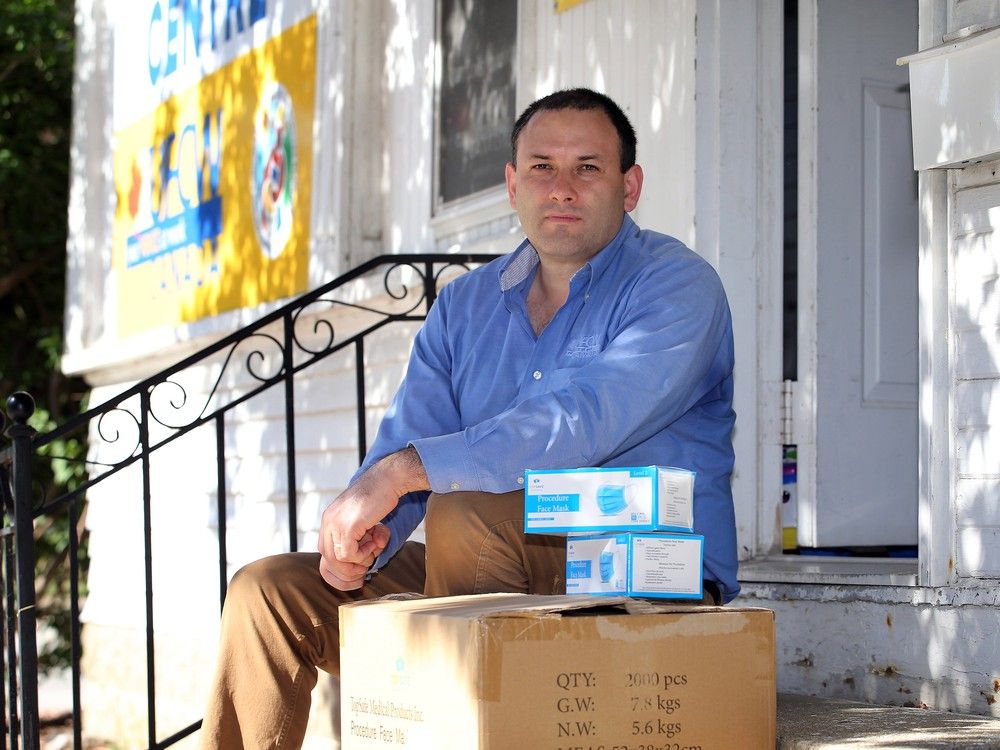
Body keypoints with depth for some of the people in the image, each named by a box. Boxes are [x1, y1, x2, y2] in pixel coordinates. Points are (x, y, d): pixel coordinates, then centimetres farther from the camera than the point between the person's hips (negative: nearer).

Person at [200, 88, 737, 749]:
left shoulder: (677, 286, -8)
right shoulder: (466, 305, 14)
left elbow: (582, 423, -24)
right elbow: (405, 442, 6)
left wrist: (403, 471, -27)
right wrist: (356, 536, -17)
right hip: (501, 573, 7)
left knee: (463, 511, -32)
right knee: (270, 590, -3)